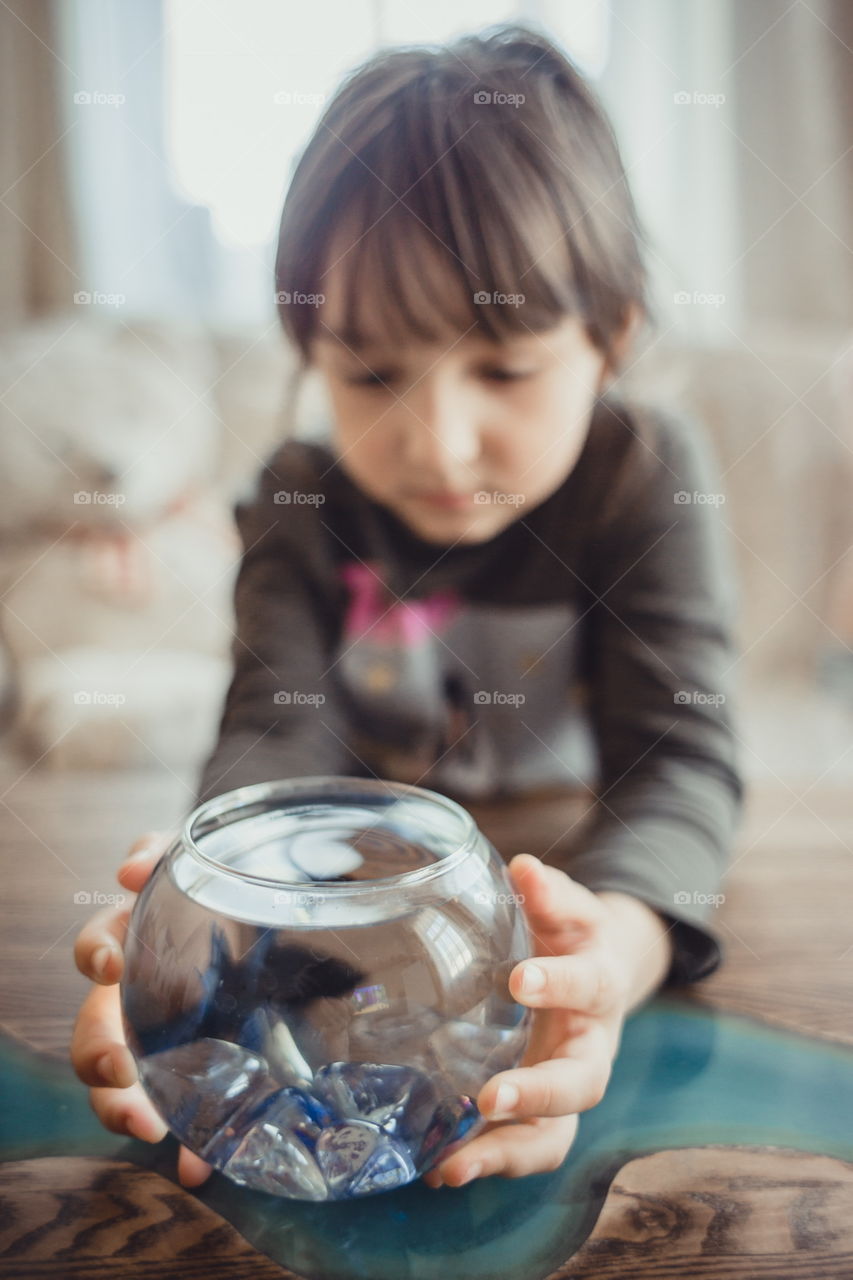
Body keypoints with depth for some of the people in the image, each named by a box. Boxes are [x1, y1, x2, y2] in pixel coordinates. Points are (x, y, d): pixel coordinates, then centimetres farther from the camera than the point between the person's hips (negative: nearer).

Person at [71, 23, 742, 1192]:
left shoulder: (650, 476, -16)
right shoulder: (302, 503, -10)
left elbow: (679, 753, -27)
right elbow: (276, 729, -22)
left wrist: (618, 937, -50)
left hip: (574, 872, 0)